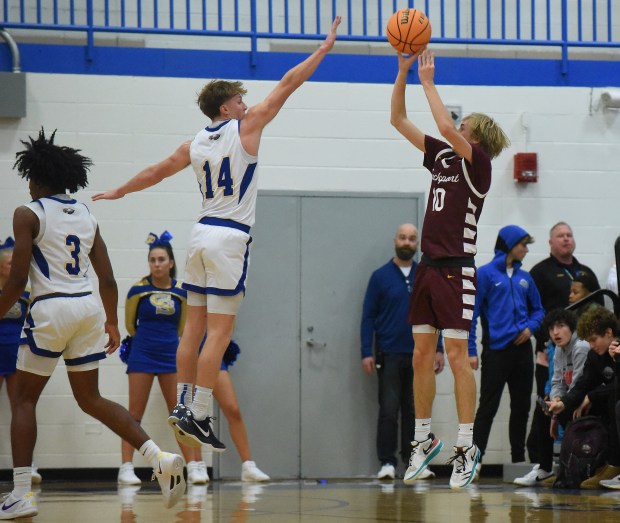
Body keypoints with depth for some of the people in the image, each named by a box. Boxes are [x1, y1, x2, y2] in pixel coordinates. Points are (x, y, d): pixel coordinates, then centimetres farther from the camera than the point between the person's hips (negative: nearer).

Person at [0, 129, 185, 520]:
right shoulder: (86, 216, 15)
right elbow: (107, 279, 13)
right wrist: (112, 323, 23)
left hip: (51, 308, -6)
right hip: (89, 308, 6)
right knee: (90, 399, 14)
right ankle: (160, 457, -2)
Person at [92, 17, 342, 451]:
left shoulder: (195, 145, 11)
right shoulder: (246, 127, -4)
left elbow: (155, 172, 24)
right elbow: (288, 85, -1)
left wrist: (119, 192, 41)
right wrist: (324, 49, 5)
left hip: (202, 235, 7)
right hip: (230, 239, -7)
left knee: (195, 327, 11)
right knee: (219, 333, -7)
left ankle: (183, 405, 14)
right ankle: (198, 415, -10)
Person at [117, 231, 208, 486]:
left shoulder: (181, 292, 0)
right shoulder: (138, 290, -6)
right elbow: (129, 323, 9)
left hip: (171, 356, 2)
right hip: (142, 356, -2)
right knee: (135, 412, -1)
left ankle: (194, 466, 1)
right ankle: (126, 468, 1)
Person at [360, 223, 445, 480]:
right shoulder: (380, 276, 1)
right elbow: (368, 317, 0)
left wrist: (439, 349, 2)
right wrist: (366, 353, -7)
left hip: (419, 354, 2)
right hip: (389, 355, -2)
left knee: (415, 410, 6)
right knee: (389, 410, -3)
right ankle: (387, 462, 0)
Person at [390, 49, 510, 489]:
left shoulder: (478, 164, -7)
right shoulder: (442, 157, 12)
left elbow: (446, 127, -23)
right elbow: (399, 120, 12)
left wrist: (428, 82, -14)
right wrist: (403, 70, 2)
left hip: (456, 270, -7)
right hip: (428, 267, 7)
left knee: (457, 356, -8)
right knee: (422, 355, 8)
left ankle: (467, 447, -5)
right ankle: (424, 439, 18)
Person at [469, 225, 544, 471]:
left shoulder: (525, 278, 13)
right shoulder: (485, 274, -3)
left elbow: (538, 310, 20)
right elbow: (471, 312, -7)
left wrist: (531, 327, -3)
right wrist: (470, 350, -13)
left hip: (522, 349, 6)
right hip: (496, 351, -6)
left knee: (521, 408, 10)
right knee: (487, 408, -7)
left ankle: (518, 460, 18)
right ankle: (474, 459, -6)